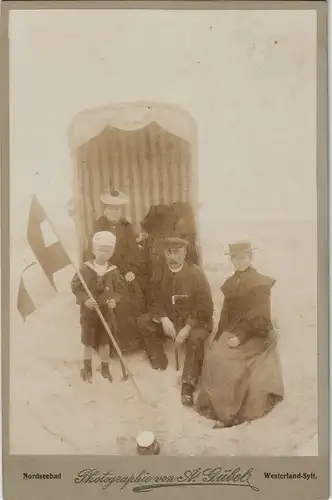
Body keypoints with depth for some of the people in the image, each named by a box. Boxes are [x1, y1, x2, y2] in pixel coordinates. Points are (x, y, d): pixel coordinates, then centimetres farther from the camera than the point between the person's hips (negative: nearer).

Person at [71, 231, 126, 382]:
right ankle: (87, 366, 33)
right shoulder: (85, 269, -14)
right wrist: (85, 299, -21)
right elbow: (75, 286, -9)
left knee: (104, 340, 13)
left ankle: (105, 367, 30)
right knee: (88, 340, 13)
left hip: (105, 310, 1)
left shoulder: (113, 271, -9)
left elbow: (119, 289, 0)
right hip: (88, 310, -1)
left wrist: (115, 300, -18)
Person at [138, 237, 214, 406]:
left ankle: (188, 384, -19)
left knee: (195, 338, -35)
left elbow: (204, 308, -16)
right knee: (143, 321, -15)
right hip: (169, 318, 5)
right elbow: (156, 300, 2)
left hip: (194, 321, -4)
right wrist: (163, 318, -19)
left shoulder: (196, 273, -15)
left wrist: (187, 328, -26)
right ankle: (159, 365, 1)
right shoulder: (161, 273, -5)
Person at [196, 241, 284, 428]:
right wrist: (220, 337, -1)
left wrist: (241, 336, -21)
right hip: (233, 331, 6)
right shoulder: (230, 283, 11)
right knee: (213, 356, -15)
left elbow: (261, 318, -14)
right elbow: (226, 313, 11)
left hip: (255, 334, -6)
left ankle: (230, 413, -10)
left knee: (226, 361, -22)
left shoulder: (261, 283, -9)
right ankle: (215, 404, -4)